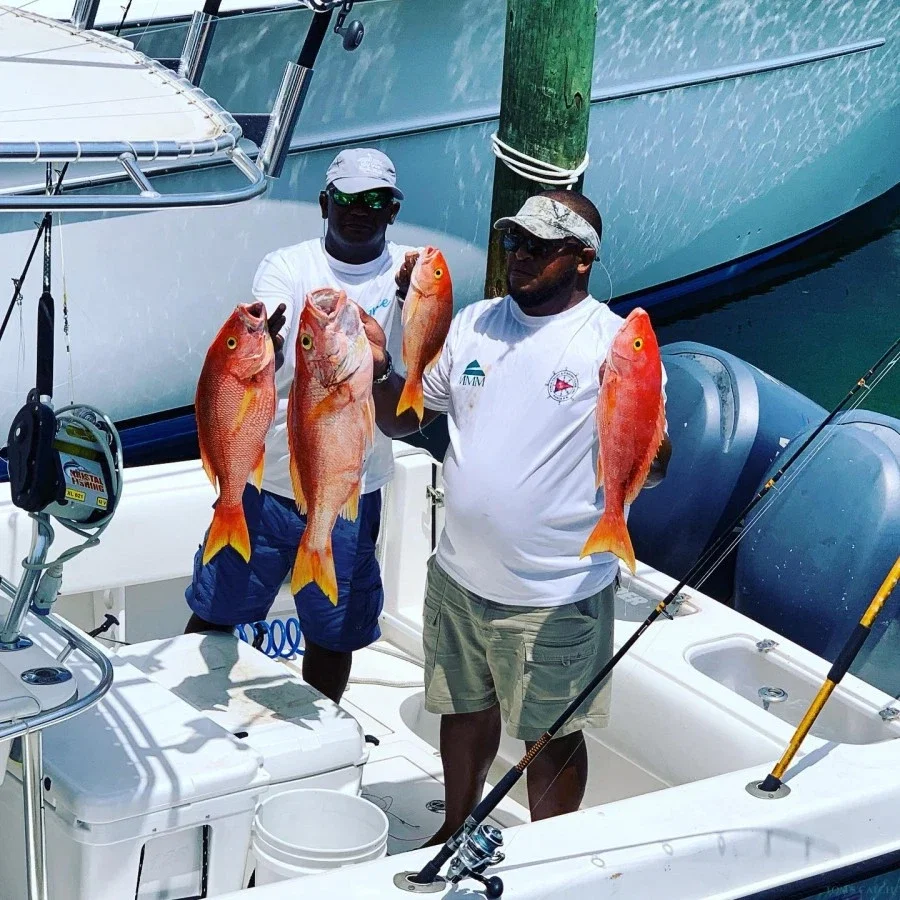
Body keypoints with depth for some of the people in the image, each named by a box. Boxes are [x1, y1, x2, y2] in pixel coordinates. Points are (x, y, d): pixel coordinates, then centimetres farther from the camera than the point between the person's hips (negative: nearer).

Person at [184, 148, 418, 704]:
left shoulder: (406, 273, -2)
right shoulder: (288, 266, -4)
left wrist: (416, 298, -42)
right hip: (267, 483, 0)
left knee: (333, 636, 12)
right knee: (213, 615, 10)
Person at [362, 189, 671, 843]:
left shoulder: (617, 344, -13)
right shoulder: (473, 324, 4)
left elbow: (652, 470, -16)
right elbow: (404, 420, 10)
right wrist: (379, 371, -10)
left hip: (555, 596, -5)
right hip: (459, 575, 6)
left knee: (552, 737, 10)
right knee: (465, 711, 23)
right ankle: (456, 833, 46)